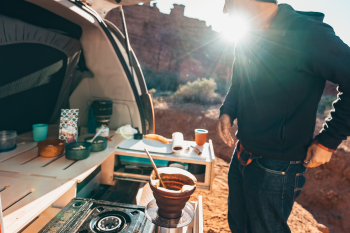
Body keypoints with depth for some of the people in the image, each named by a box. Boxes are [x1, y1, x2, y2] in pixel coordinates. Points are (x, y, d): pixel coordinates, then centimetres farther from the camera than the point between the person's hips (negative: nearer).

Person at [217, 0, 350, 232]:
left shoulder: (308, 33, -18)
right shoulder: (246, 41, 6)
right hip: (241, 158, 8)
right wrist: (227, 111, 0)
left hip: (276, 167, -7)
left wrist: (328, 140, -15)